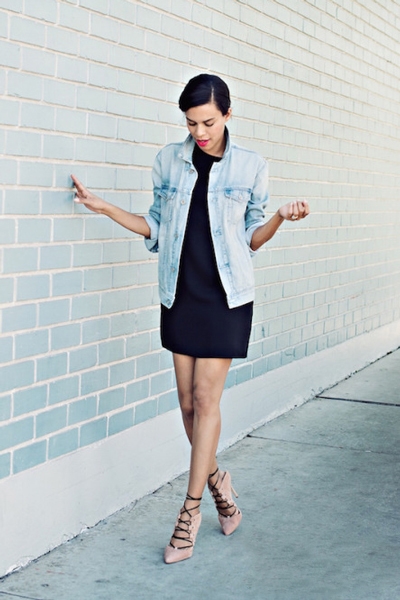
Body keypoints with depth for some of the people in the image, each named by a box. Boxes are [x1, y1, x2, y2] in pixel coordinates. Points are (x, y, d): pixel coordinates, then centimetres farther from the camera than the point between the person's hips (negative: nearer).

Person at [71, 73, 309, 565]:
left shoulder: (251, 167, -1)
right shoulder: (169, 160, 4)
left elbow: (253, 238, 4)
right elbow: (157, 227, 11)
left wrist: (281, 218, -14)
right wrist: (103, 207, 4)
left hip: (226, 296, -3)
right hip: (180, 294, 3)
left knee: (206, 398, -6)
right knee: (187, 402, 5)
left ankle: (190, 509, 3)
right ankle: (216, 479, 29)